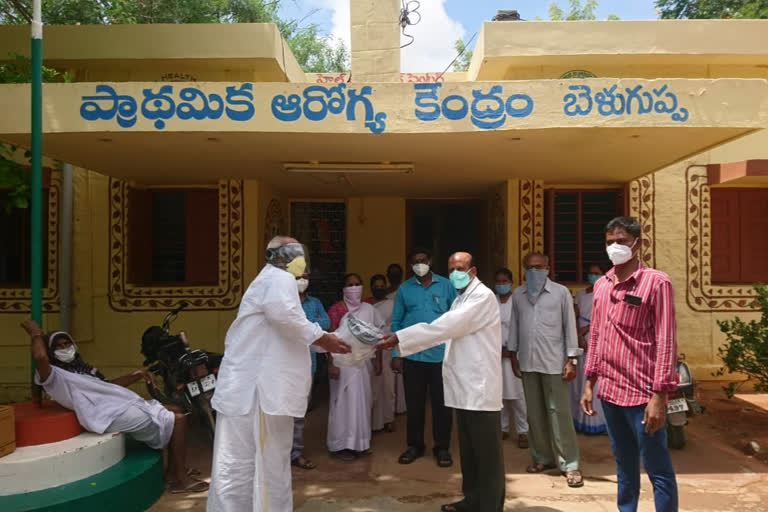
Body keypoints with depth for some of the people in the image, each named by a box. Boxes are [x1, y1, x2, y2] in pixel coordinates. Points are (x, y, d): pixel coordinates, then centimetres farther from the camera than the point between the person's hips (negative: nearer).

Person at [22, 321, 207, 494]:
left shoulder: (82, 370, 27)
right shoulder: (53, 376, -3)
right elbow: (40, 357, -25)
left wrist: (134, 376, 16)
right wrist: (36, 334, -8)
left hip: (126, 405, 10)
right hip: (113, 415, -10)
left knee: (175, 412, 13)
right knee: (177, 419, -11)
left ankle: (173, 471, 18)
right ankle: (180, 479, -3)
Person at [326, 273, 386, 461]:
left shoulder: (369, 309, 8)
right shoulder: (336, 309, -7)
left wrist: (378, 361, 11)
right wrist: (331, 364, -16)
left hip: (364, 362, 5)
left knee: (362, 401, 10)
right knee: (345, 402, -2)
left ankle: (360, 442, 23)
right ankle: (341, 445, 7)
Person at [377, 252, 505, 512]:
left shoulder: (482, 296, -12)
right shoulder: (461, 299, 19)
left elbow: (447, 326, -22)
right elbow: (446, 330, 13)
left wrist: (399, 337, -23)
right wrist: (400, 340, 0)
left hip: (480, 387, -9)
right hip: (464, 386, 9)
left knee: (486, 452, 0)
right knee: (468, 449, 17)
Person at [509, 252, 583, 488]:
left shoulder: (561, 292, -3)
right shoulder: (517, 295, 8)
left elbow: (570, 326, -3)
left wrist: (571, 359, -7)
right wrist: (513, 355, 10)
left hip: (554, 361, -4)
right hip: (527, 361, 4)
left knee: (559, 412, -2)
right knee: (535, 413, 11)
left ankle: (569, 464, 5)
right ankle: (542, 457, 23)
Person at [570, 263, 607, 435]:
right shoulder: (581, 294, 14)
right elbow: (575, 317, 5)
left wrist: (585, 329, -12)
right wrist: (579, 336, -9)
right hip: (581, 342, 5)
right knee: (579, 380, 6)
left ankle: (598, 421, 1)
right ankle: (580, 419, 13)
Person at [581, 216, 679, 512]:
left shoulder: (656, 282, -9)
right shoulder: (601, 285, 10)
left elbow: (666, 341, -12)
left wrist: (660, 395, -16)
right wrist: (589, 382, 12)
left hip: (641, 393, -6)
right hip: (609, 391, 6)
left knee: (658, 470, 5)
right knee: (624, 465, 19)